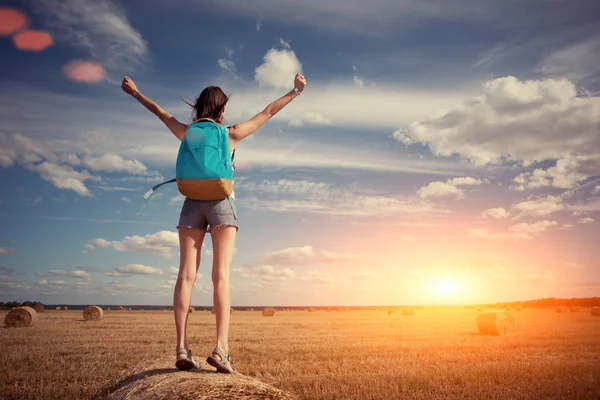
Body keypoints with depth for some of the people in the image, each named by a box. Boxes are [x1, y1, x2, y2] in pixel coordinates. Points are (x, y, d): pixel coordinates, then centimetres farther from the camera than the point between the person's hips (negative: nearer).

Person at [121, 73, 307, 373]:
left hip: (192, 202, 3)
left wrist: (135, 93, 42)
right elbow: (268, 112, 9)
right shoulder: (232, 134, 3)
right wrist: (295, 91, 18)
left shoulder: (188, 134, 10)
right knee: (221, 276, -9)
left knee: (186, 275, -2)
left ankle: (182, 348, -5)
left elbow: (159, 111, 25)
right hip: (221, 203, -3)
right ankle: (221, 347, -16)